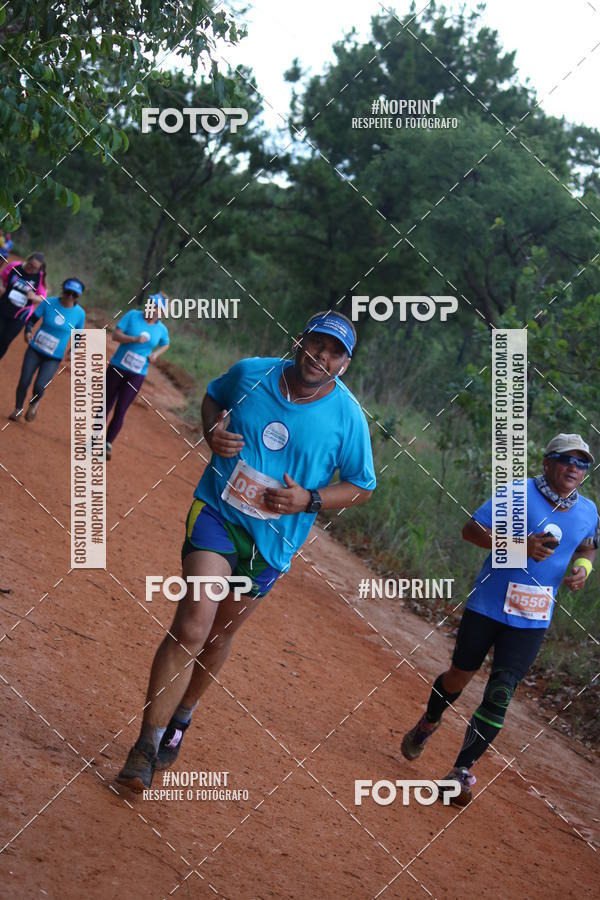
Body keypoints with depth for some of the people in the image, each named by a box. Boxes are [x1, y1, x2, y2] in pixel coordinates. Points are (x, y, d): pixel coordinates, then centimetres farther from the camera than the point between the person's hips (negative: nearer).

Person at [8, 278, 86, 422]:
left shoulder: (79, 313, -7)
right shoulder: (49, 303, -10)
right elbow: (32, 319, -2)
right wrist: (28, 331, -23)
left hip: (54, 358, -1)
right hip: (35, 350, 1)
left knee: (39, 386, -14)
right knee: (24, 382, -1)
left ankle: (34, 404, 22)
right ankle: (18, 409, 28)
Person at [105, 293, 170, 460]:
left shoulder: (162, 329, 0)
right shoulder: (133, 315, -7)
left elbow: (165, 345, 20)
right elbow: (116, 335, -10)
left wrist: (156, 354, 0)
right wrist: (134, 339, -25)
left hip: (137, 375, 0)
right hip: (117, 367, 0)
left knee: (120, 412, -6)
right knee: (106, 406, 10)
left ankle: (108, 444, 7)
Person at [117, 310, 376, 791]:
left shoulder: (348, 417, -8)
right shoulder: (250, 373, -4)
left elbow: (362, 486, 2)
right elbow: (214, 396, 18)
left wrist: (309, 500, -15)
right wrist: (213, 432, -4)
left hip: (273, 539, 1)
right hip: (218, 512, -1)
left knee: (219, 635, 13)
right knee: (193, 624, -17)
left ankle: (179, 720, 39)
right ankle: (147, 745, -13)